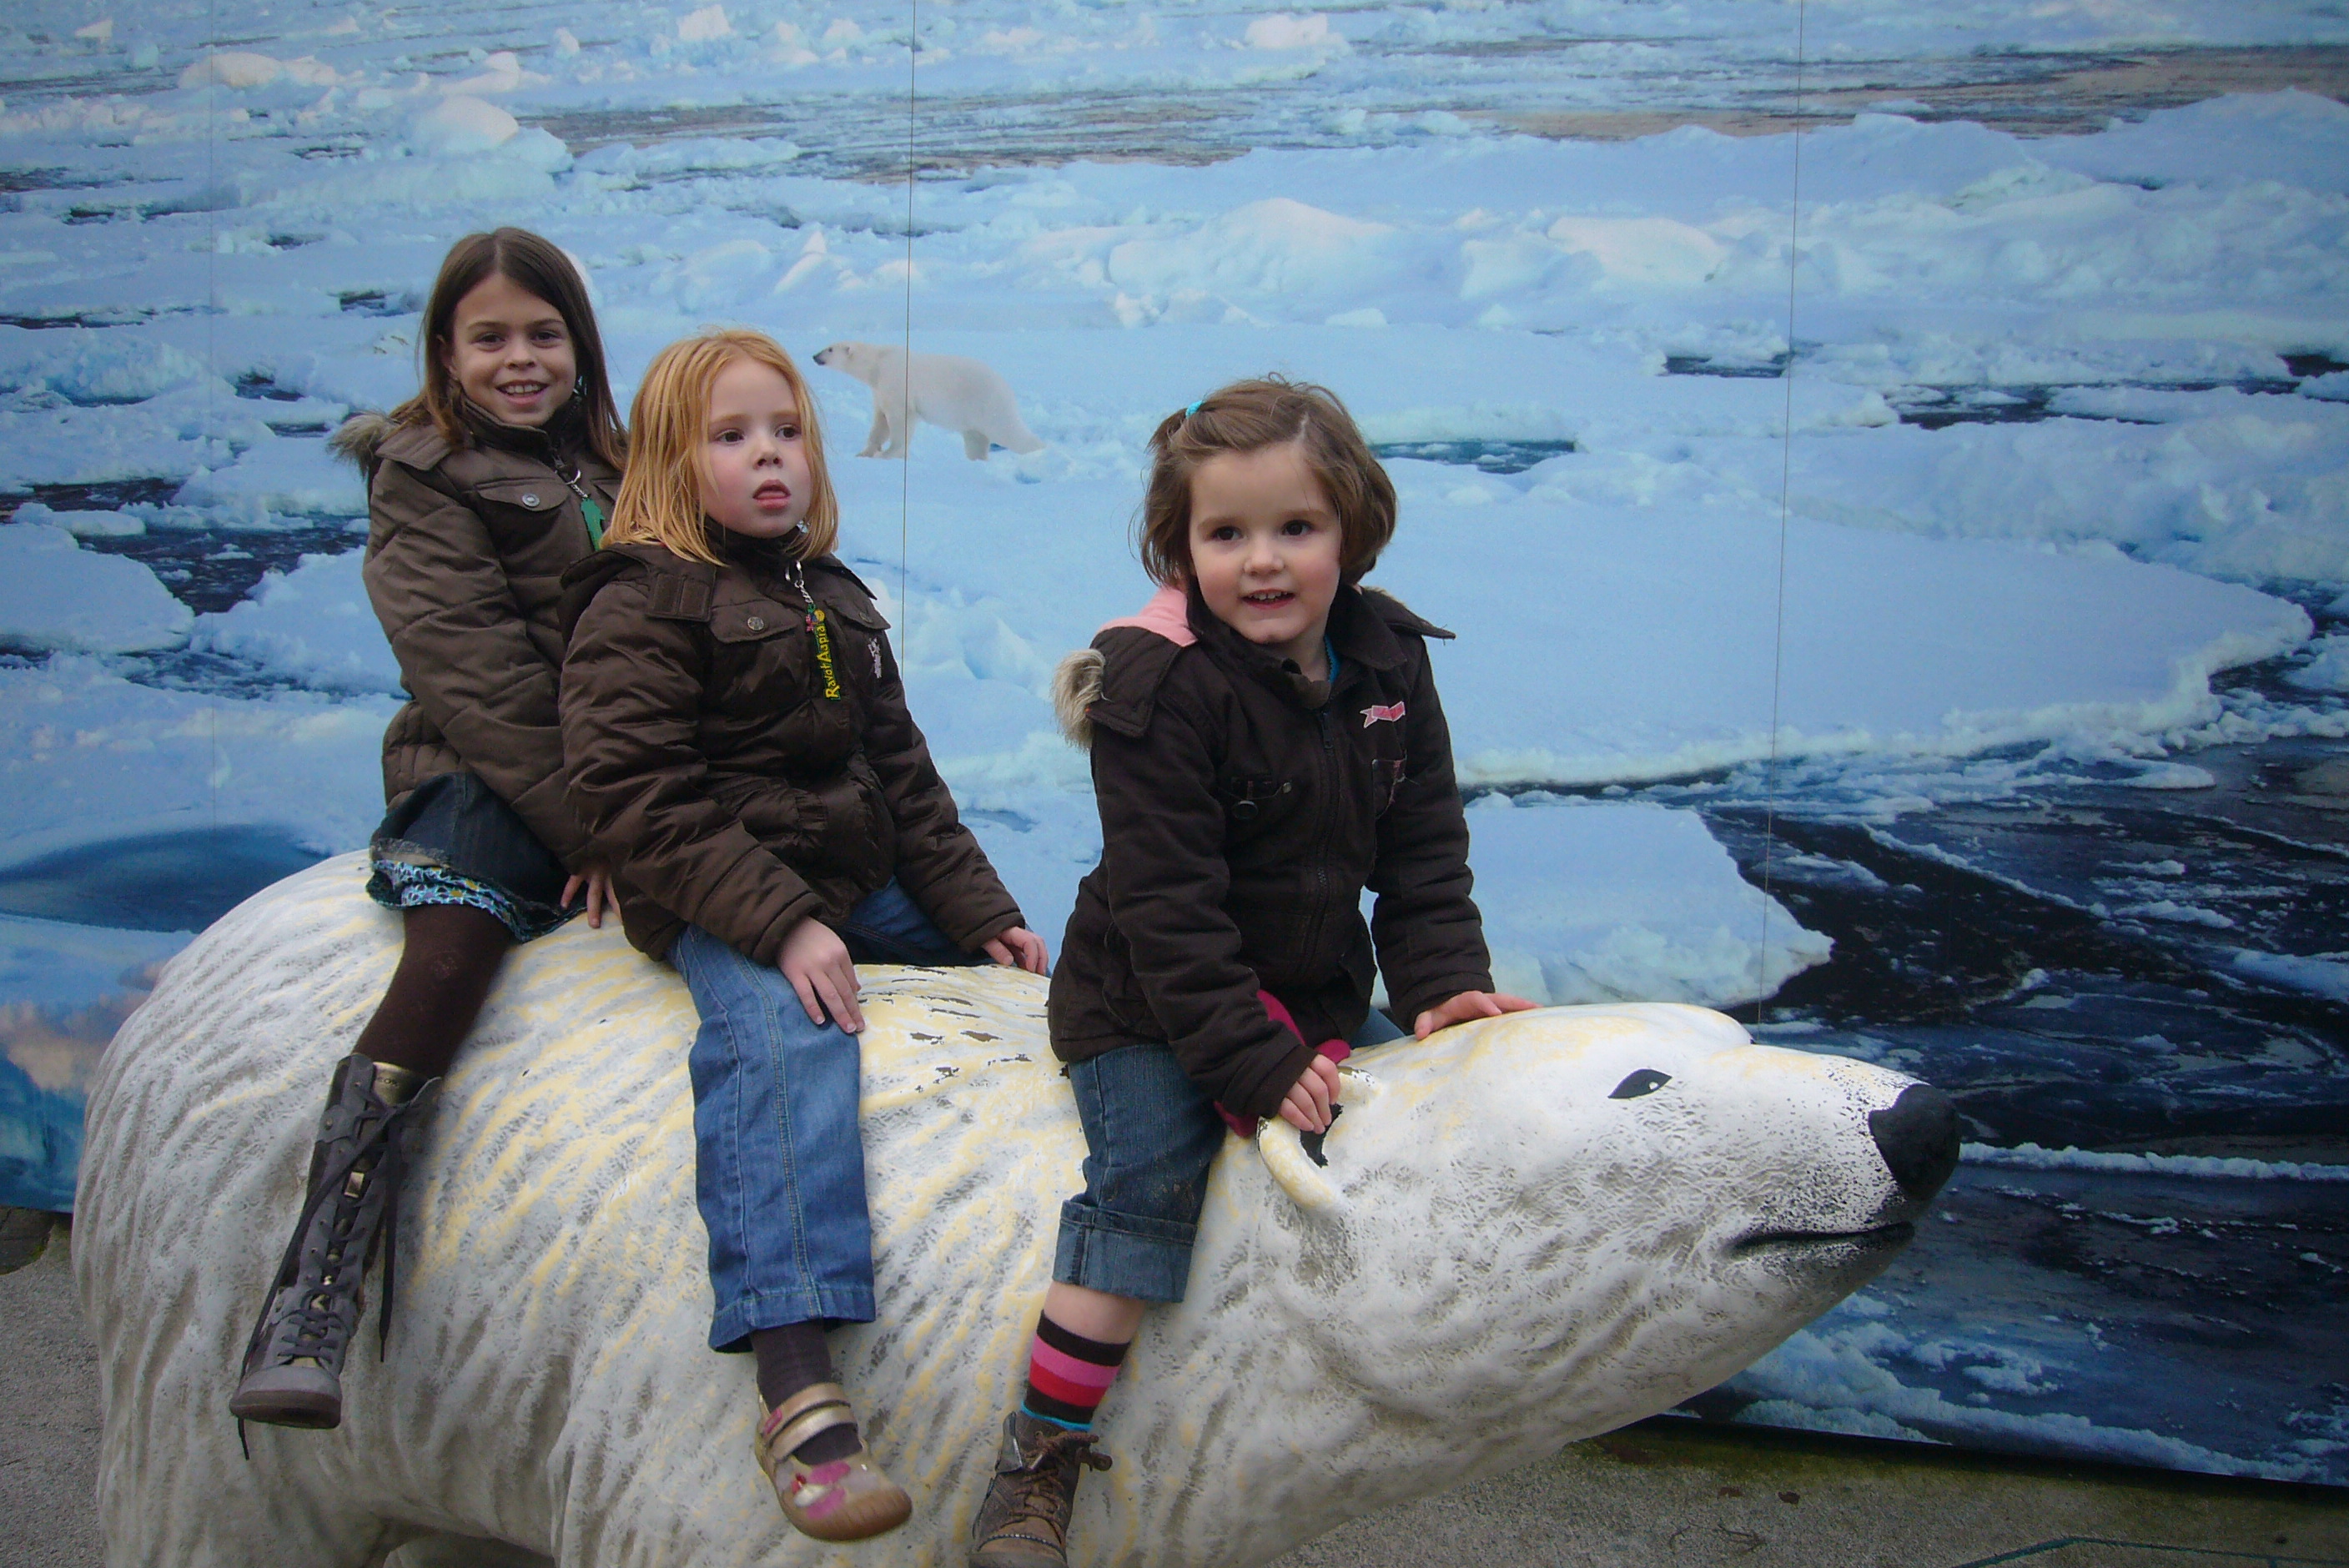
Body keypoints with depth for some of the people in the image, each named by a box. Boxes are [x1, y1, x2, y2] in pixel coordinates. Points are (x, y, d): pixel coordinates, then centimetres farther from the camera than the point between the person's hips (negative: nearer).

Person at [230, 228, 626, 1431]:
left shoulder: (612, 468, 21)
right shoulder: (423, 478, 3)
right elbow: (479, 679, -8)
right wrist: (585, 830, -16)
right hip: (485, 785, -6)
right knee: (451, 953, -34)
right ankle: (312, 1302, -39)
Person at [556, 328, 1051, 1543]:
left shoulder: (839, 606, 19)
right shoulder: (640, 604, -5)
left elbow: (902, 777, 24)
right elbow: (631, 791, -16)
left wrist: (981, 912, 14)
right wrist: (780, 921, -25)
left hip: (861, 886, 9)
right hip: (718, 905, -8)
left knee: (1043, 974, 14)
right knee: (783, 1032, -37)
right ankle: (797, 1391, -51)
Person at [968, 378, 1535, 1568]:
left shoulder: (1388, 662, -1)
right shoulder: (1162, 689, -20)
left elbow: (1423, 852, 5)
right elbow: (1168, 905, -22)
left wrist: (1440, 984, -9)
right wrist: (1253, 1061, -26)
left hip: (1319, 992, 6)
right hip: (1146, 1006, -6)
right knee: (1151, 1182, -21)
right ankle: (1036, 1466, -14)